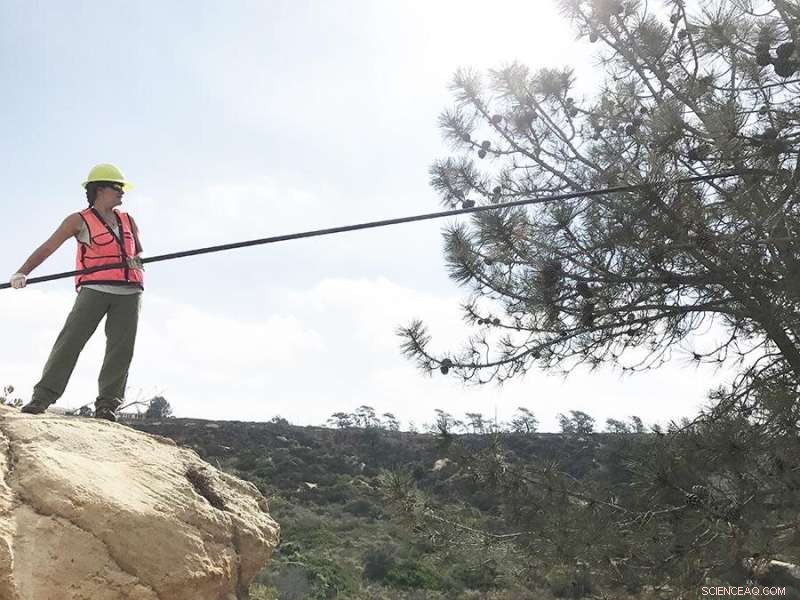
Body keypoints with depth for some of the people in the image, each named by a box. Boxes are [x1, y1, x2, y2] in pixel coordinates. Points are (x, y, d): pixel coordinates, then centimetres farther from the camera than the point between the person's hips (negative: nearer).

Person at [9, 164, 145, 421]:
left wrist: (136, 260, 2)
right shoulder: (80, 220, 6)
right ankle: (43, 396, -10)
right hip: (95, 289, -4)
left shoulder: (128, 221, 19)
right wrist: (22, 273, -12)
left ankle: (107, 404, -1)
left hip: (128, 292, 4)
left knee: (121, 347, -4)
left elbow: (140, 253, 26)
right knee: (71, 338, -13)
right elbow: (47, 248, 0)